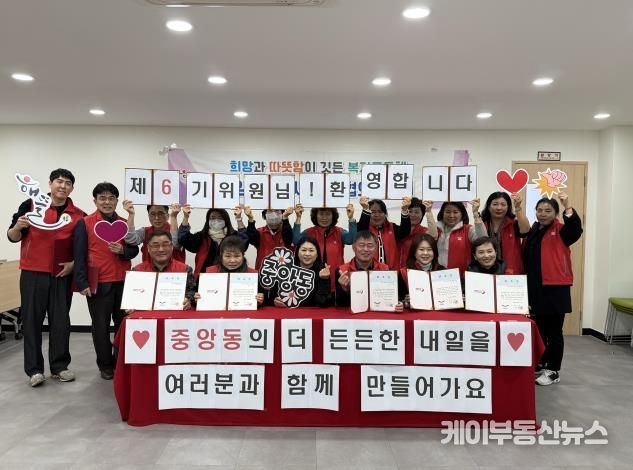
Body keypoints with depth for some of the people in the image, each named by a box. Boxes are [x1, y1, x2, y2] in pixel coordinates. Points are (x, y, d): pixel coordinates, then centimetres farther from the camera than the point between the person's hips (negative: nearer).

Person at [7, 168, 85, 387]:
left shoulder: (79, 215, 4)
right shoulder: (31, 205, -2)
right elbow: (12, 237, 1)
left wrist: (74, 263, -4)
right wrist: (18, 226, -20)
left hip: (62, 275, 2)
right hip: (33, 273, -2)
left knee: (61, 321, 6)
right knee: (32, 320, 2)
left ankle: (59, 366, 15)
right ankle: (34, 369, 9)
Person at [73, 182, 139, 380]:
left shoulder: (125, 223, 8)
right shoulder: (84, 223, -3)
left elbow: (134, 250, 11)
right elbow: (79, 255, -6)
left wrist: (123, 251, -12)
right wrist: (82, 283, -11)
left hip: (123, 282, 3)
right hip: (98, 283, -3)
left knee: (123, 323, 10)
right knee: (101, 325, 7)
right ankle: (105, 365, 20)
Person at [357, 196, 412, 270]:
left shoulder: (392, 228, 8)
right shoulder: (364, 228, 3)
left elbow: (405, 231, -10)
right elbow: (361, 232, -20)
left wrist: (404, 210, -27)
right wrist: (365, 209, -35)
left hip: (392, 270, 2)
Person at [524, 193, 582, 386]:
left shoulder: (560, 230, -2)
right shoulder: (532, 232, 12)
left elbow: (576, 229, -25)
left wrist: (568, 207, -39)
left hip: (556, 289, -5)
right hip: (534, 289, 5)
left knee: (553, 330, 3)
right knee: (538, 329, 14)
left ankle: (554, 371, 14)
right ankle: (540, 365, 29)